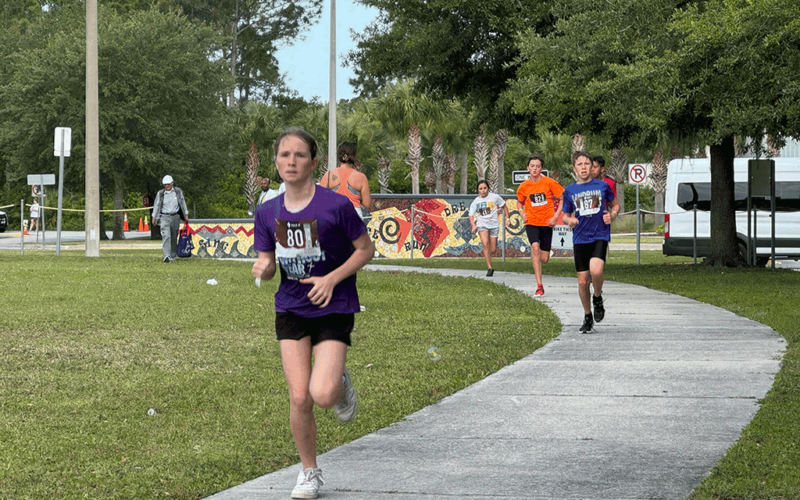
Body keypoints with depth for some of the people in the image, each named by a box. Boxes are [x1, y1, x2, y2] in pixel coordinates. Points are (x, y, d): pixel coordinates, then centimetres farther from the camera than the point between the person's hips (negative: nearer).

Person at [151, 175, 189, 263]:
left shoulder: (178, 191, 4)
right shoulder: (160, 193, 1)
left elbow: (183, 203, 12)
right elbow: (156, 205, 8)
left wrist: (186, 215, 12)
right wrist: (154, 217, 7)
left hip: (175, 217, 2)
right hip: (164, 217, -2)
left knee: (174, 237, 8)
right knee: (166, 235, -17)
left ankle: (173, 256, 22)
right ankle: (166, 256, -25)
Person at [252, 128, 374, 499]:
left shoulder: (336, 205, -13)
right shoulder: (268, 213, -1)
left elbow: (366, 249, -4)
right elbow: (267, 264, 7)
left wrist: (332, 278, -16)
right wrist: (263, 268, -17)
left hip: (333, 308, -3)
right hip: (291, 311, 3)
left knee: (322, 395, -17)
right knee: (298, 398, -3)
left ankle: (341, 384, 21)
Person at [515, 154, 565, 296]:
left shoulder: (549, 183, -8)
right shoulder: (524, 186, 0)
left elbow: (562, 199, -1)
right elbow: (520, 202, 21)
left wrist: (556, 216, -10)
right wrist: (522, 213, 2)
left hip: (546, 223, 0)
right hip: (531, 222, 1)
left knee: (544, 259, 1)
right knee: (535, 247, -25)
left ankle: (534, 255, 43)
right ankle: (539, 286, -24)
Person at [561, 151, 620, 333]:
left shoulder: (602, 186, 4)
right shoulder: (569, 191, 6)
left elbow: (615, 205, 18)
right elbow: (565, 215, 15)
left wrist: (612, 215, -3)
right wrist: (570, 220, -8)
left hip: (600, 236, -2)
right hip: (580, 239, 2)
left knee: (596, 271, -26)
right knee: (582, 281, 2)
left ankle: (598, 298, 5)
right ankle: (588, 317, 21)